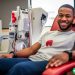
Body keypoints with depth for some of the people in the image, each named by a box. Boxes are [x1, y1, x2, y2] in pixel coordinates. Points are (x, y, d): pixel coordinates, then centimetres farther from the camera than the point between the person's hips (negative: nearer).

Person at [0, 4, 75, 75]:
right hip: (31, 59, 6)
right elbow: (32, 49, 24)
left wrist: (68, 54, -33)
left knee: (19, 68, -37)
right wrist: (13, 54, 7)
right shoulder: (47, 34, 28)